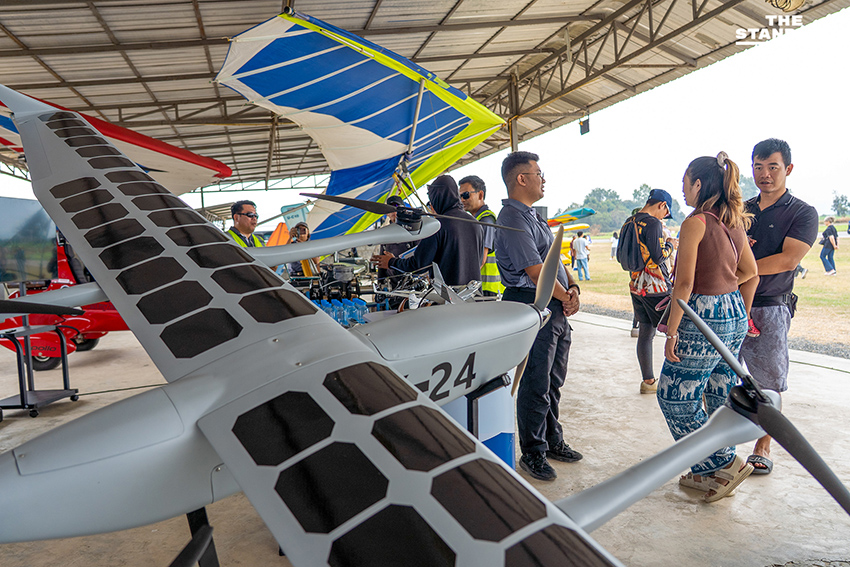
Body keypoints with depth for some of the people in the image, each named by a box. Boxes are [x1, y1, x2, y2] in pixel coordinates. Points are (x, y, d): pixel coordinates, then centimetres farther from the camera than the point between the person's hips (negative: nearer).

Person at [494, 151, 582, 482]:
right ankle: (533, 454, 15)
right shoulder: (512, 218, -15)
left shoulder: (532, 215, 18)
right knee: (536, 385, -1)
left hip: (556, 308, 10)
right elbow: (536, 271, -19)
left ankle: (552, 441, 33)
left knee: (553, 381, 18)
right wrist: (566, 296, -7)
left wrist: (573, 287, 3)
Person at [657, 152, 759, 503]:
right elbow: (750, 271, 17)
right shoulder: (734, 221, 8)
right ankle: (711, 473, 28)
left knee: (675, 396, 4)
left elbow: (684, 283, -19)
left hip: (704, 319, -9)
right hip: (735, 315, 9)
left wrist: (671, 332, -15)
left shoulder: (695, 223, -16)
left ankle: (725, 464, 11)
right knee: (721, 396, 15)